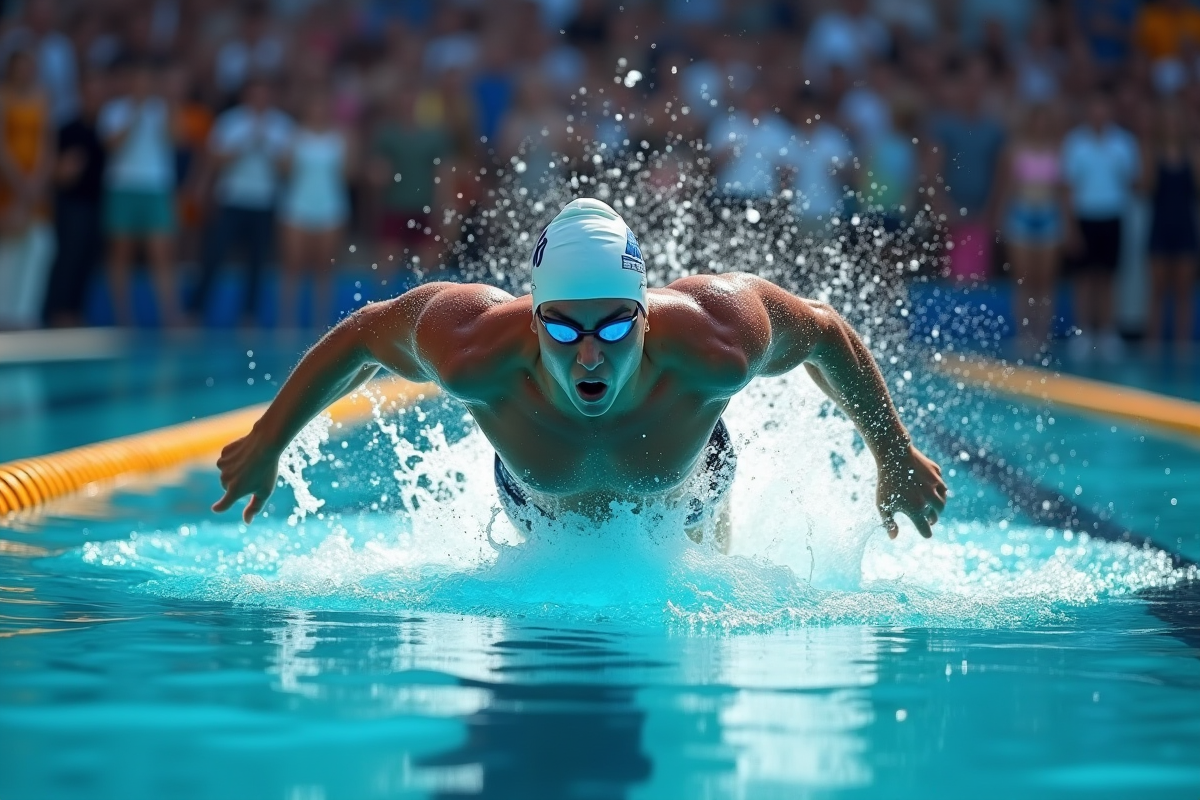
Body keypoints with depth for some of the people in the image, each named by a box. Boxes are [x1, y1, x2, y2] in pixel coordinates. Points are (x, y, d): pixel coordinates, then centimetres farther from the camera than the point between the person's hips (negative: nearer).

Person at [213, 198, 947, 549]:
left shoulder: (711, 346, -47)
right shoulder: (477, 353, -46)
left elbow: (826, 335, -24)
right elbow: (361, 336, -24)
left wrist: (898, 460, -12)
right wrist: (268, 444, -13)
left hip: (685, 514, 0)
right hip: (545, 521, 0)